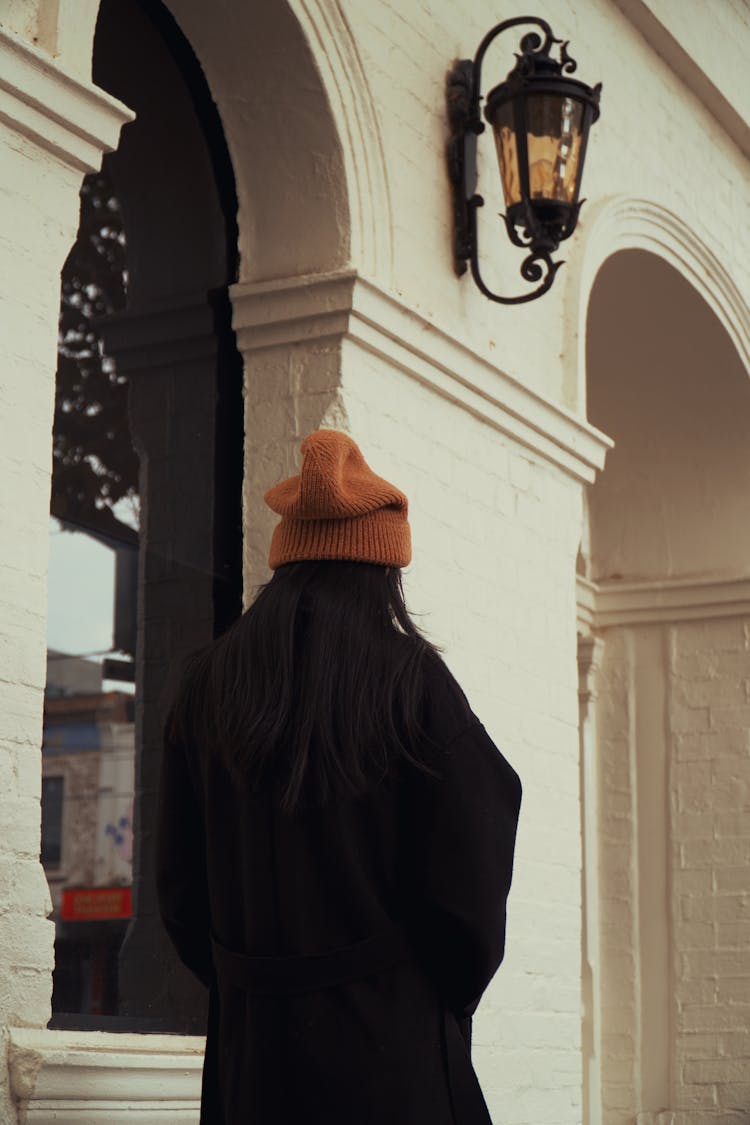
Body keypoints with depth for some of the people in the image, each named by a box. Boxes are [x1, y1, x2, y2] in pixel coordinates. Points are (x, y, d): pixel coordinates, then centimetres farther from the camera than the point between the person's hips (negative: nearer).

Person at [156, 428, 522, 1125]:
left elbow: (179, 882, 5)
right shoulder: (411, 681, -8)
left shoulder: (205, 685, 2)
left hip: (251, 1044, 4)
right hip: (388, 1036, -3)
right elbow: (467, 878, -9)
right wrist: (449, 1004, 6)